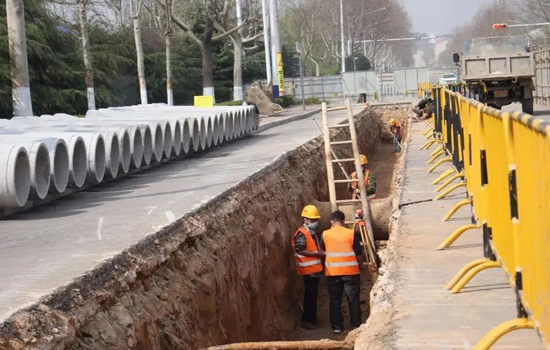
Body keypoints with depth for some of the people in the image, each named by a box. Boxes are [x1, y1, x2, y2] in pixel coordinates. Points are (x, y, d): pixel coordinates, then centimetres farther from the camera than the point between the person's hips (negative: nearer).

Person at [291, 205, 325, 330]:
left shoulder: (312, 233, 15)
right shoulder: (302, 234, -15)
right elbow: (300, 250, -24)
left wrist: (320, 253, 7)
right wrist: (317, 253, -22)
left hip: (315, 269, 9)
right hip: (309, 269, -9)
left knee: (313, 294, 14)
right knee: (310, 295, -6)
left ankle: (312, 318, 22)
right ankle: (306, 320, -1)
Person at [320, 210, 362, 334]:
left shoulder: (325, 234, 0)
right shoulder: (351, 233, -5)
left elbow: (322, 250, 12)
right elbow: (358, 251, -2)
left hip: (332, 272, 2)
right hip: (350, 271, -2)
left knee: (335, 299, 11)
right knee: (353, 299, 6)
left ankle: (337, 326, 12)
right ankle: (355, 326, 7)